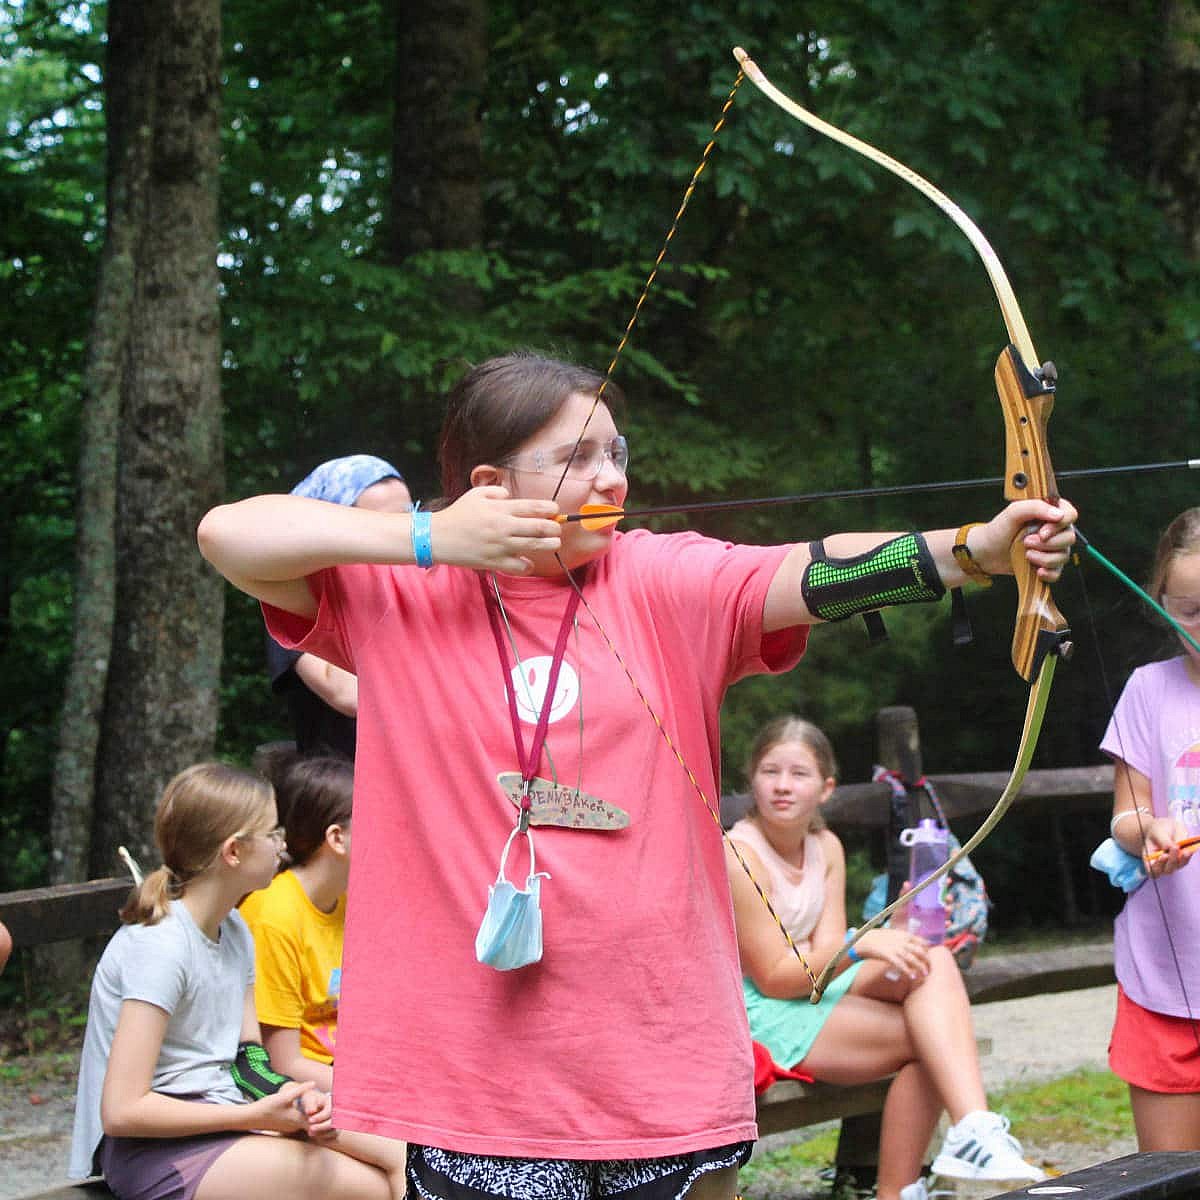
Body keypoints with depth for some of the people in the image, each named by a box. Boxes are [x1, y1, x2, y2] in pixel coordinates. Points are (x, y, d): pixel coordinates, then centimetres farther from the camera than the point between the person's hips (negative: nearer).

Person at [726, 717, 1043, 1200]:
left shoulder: (826, 847, 9)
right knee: (927, 1038, -22)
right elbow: (774, 978, -16)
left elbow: (826, 953, -1)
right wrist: (861, 946, -27)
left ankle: (972, 1134, -28)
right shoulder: (739, 855, -14)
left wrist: (892, 940, -20)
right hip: (759, 1016, -7)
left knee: (933, 961, -19)